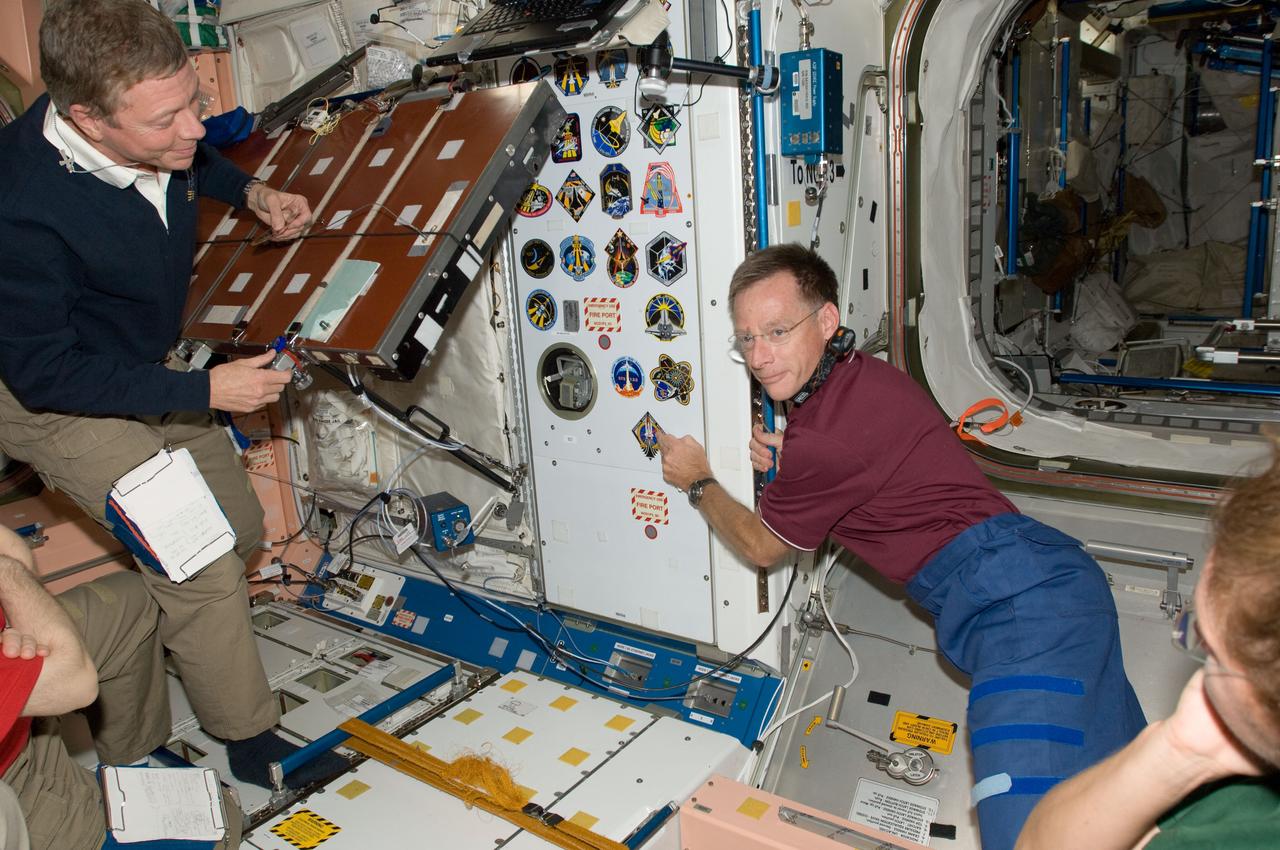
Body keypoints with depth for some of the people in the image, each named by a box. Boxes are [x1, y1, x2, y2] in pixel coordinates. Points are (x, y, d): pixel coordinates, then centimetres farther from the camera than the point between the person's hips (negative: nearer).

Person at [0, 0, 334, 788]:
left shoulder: (153, 134, -16)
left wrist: (252, 191, -5)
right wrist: (206, 390, -28)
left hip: (148, 366, 7)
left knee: (240, 527, 13)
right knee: (204, 568, -11)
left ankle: (162, 616, 42)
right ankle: (251, 741, 10)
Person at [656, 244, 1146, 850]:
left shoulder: (823, 437, -18)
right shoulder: (863, 374, 11)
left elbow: (762, 548, 1)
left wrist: (697, 482, 16)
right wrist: (788, 464, 10)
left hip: (1016, 602, -10)